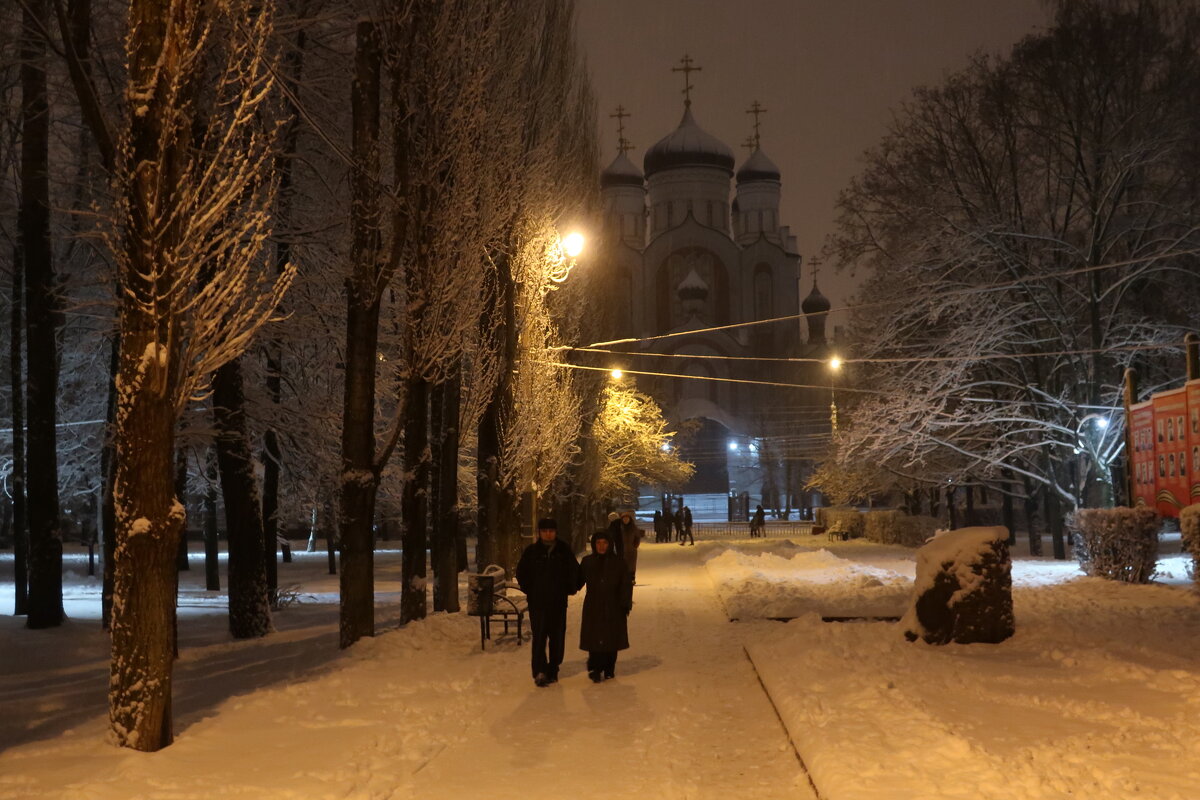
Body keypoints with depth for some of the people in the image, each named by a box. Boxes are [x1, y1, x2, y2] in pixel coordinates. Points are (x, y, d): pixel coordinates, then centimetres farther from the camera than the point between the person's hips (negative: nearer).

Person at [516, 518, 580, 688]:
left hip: (558, 603, 2)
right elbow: (521, 572, 9)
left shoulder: (564, 551, 2)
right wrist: (529, 590, 3)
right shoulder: (531, 551, -1)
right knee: (539, 637, -9)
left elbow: (575, 571, 13)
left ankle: (553, 670, 18)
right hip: (537, 603, -2)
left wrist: (570, 588, 6)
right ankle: (539, 672, -9)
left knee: (557, 638, 7)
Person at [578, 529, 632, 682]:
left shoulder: (618, 562, 0)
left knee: (611, 639, 5)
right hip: (593, 608, 0)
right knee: (594, 640, -4)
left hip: (613, 608, 0)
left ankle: (609, 669, 18)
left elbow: (626, 584, 1)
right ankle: (596, 669, 2)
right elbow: (579, 581, 9)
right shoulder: (587, 562, 4)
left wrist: (626, 605, -3)